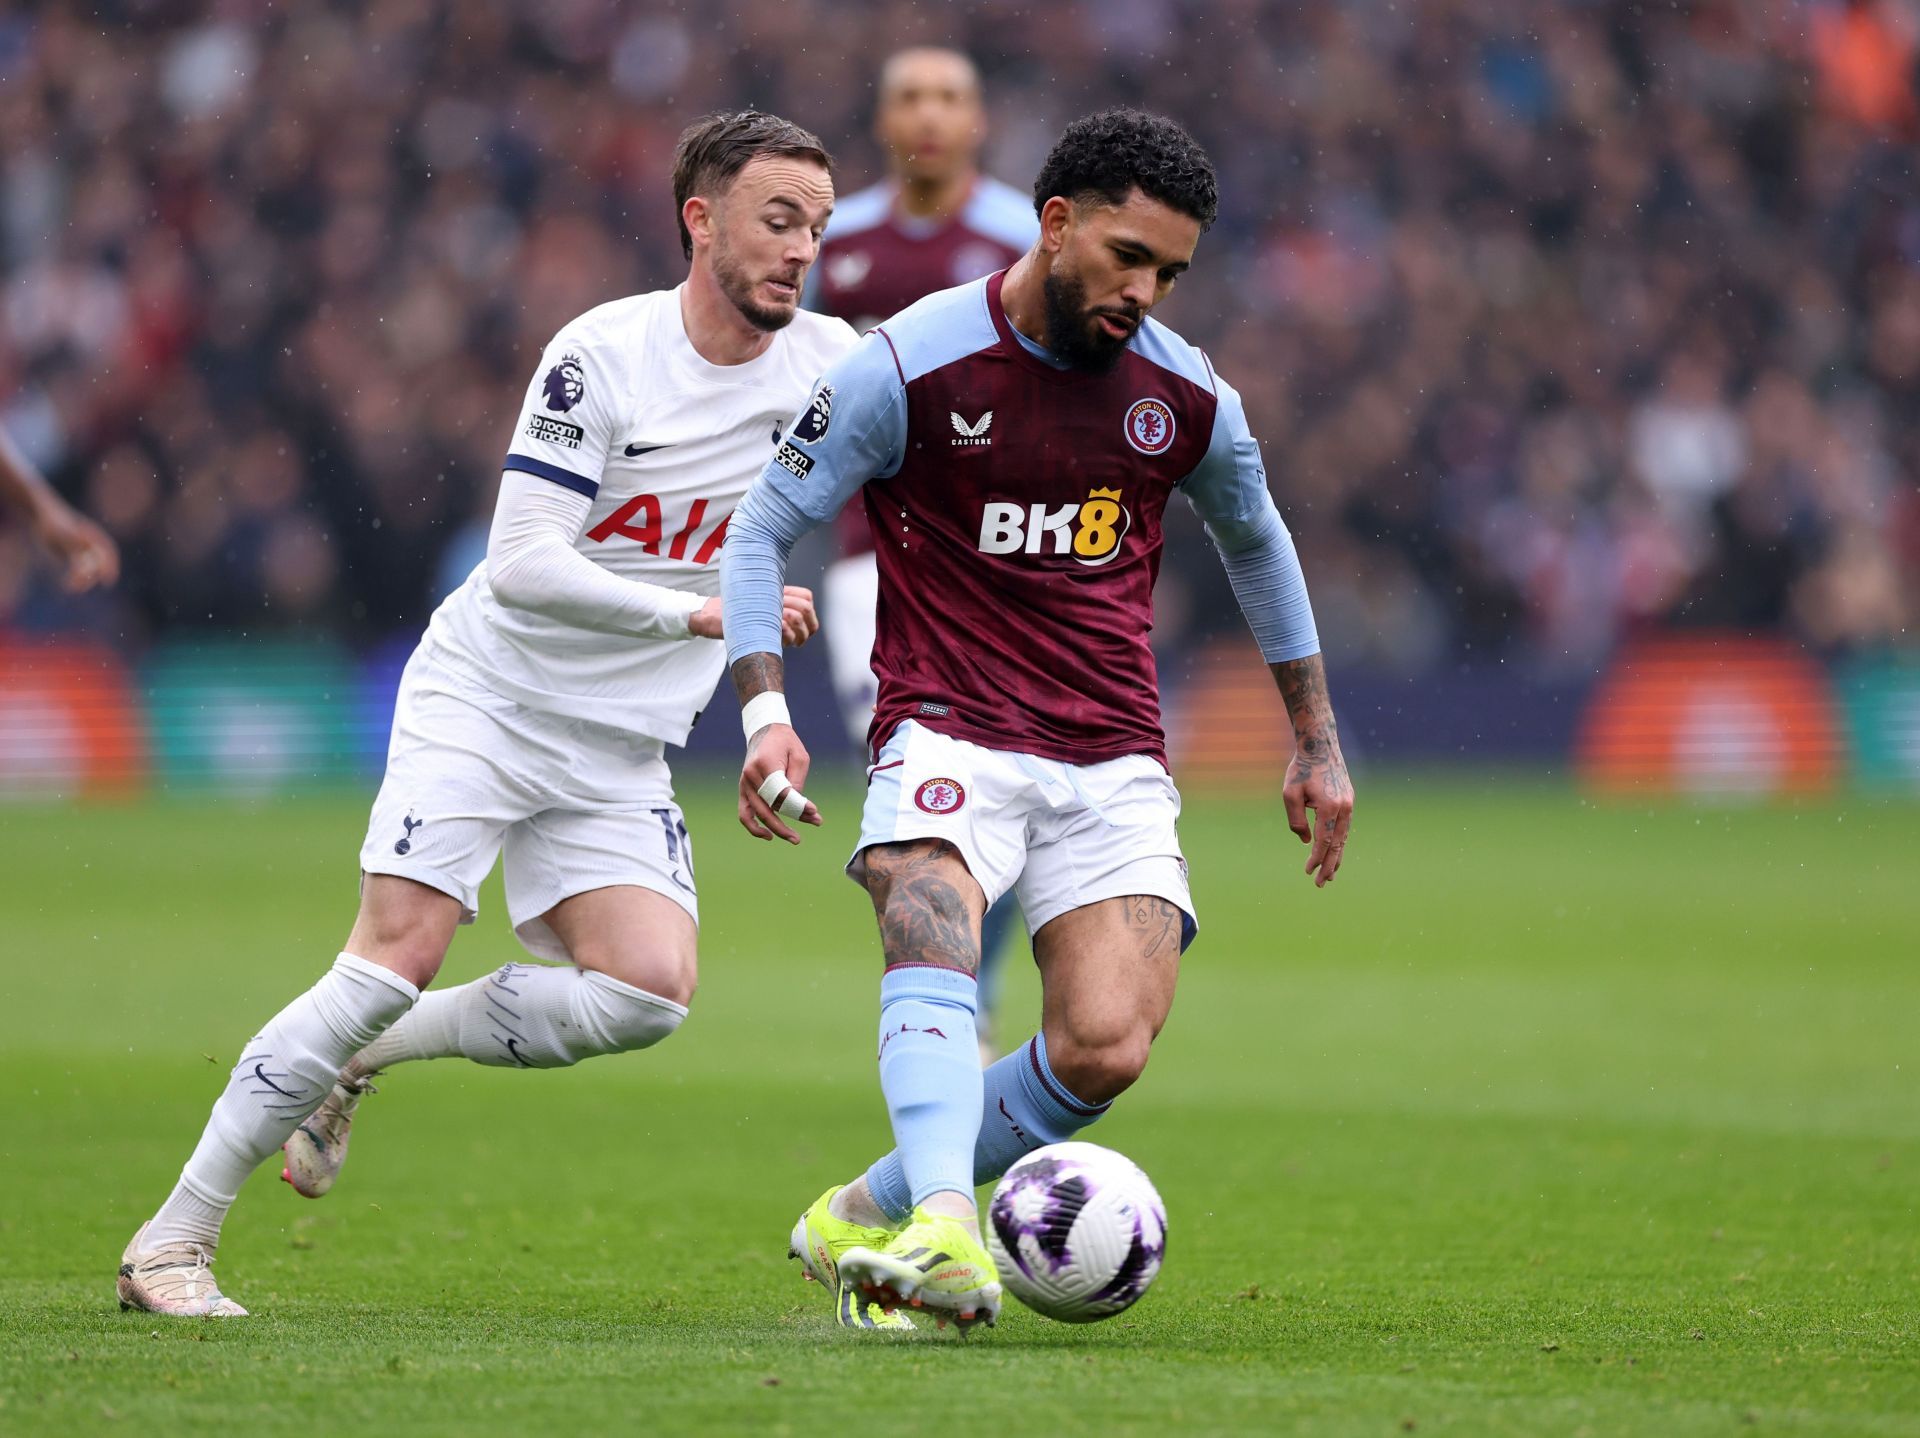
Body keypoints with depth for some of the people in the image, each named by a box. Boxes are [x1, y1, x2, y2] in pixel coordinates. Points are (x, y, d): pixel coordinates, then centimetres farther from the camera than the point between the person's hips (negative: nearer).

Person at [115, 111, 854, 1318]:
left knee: (650, 991, -17)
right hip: (484, 702, -5)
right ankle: (174, 1239, -10)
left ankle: (366, 1052, 6)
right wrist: (698, 610, -28)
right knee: (398, 954, -19)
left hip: (621, 753, 5)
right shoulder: (604, 355, -17)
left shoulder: (830, 364, -3)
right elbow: (522, 564, -21)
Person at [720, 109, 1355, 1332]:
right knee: (932, 916, -35)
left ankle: (869, 1219, 2)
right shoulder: (908, 368, -7)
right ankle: (947, 1229, -50)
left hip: (1115, 761, 3)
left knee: (1106, 1049, -17)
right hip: (950, 735, -3)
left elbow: (1256, 542, 24)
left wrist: (1317, 742, 26)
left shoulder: (1189, 397, 5)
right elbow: (762, 531, 0)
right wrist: (767, 711, -13)